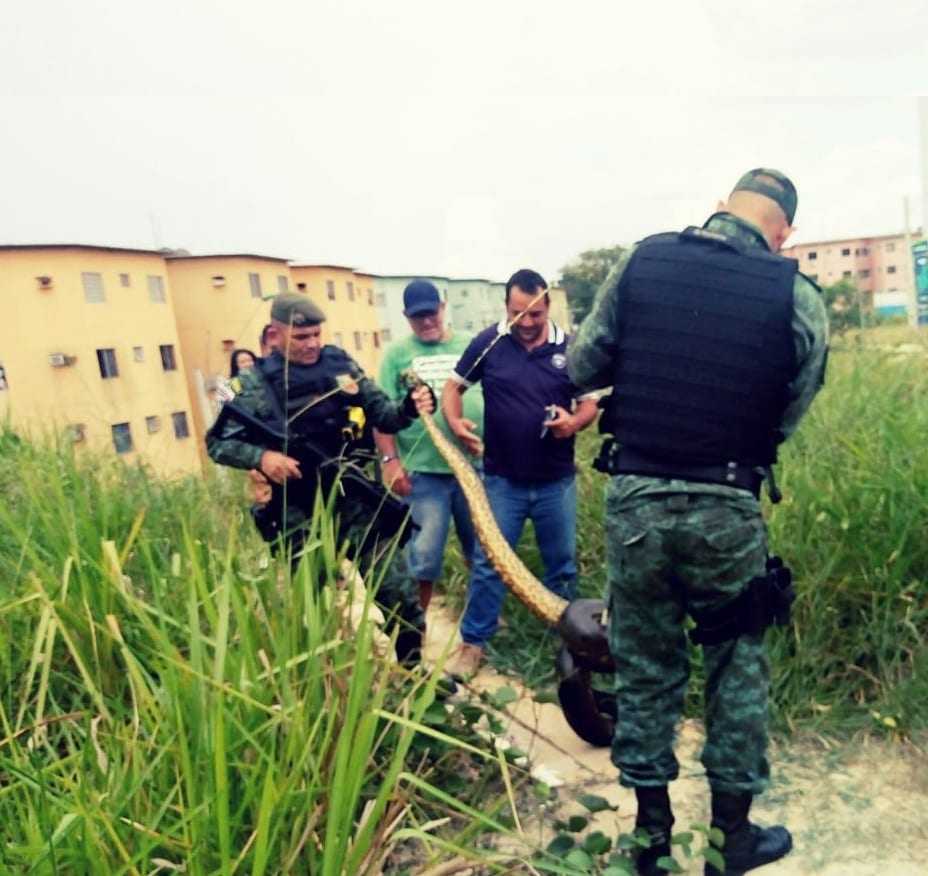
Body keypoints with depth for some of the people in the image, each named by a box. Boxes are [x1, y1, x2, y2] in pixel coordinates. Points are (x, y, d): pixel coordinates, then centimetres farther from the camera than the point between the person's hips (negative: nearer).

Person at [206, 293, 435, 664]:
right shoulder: (255, 382, -3)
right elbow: (217, 443, -1)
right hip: (299, 515, -2)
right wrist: (260, 456, -20)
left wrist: (410, 408, -15)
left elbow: (382, 415, 7)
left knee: (401, 597, 5)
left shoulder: (341, 364, 3)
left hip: (354, 500, 2)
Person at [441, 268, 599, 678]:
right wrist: (455, 421, -16)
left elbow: (590, 404, 2)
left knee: (562, 565, 16)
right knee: (487, 564, 6)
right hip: (502, 480, -1)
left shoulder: (568, 348, -4)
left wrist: (574, 422, -21)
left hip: (556, 482, 1)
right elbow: (453, 387, 4)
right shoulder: (488, 343, -5)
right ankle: (472, 642, 22)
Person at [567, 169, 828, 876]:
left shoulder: (641, 262, 0)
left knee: (644, 665, 16)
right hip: (726, 512, -1)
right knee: (738, 664, 19)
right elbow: (786, 419, -1)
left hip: (634, 500, 2)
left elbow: (581, 368, 2)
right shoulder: (797, 298, -3)